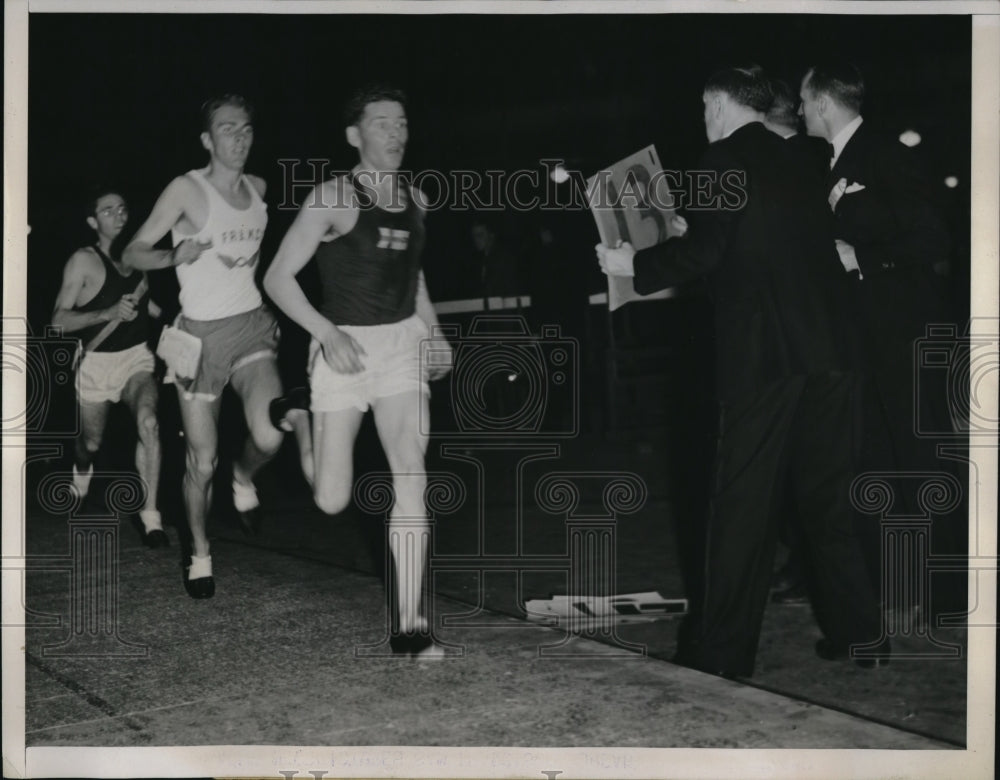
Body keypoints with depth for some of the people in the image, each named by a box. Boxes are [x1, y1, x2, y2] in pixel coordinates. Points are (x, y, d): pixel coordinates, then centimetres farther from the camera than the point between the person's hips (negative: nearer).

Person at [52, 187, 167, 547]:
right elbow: (59, 321, -16)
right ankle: (81, 477, 53)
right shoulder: (84, 261, -12)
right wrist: (108, 313, -28)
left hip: (136, 357, 2)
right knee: (91, 442, 14)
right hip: (97, 362, -2)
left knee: (148, 422, -26)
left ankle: (150, 517, -22)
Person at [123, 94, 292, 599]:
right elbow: (133, 254, -9)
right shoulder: (186, 189, -9)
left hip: (251, 325, 3)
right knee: (202, 460, 2)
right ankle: (200, 553, 24)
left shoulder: (258, 188, 6)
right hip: (202, 333, -3)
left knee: (270, 436, -21)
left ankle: (244, 479, 14)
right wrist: (176, 256, -27)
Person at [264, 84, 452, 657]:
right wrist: (328, 332, -21)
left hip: (403, 342, 4)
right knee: (332, 502, -2)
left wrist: (433, 330, 14)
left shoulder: (414, 198, 10)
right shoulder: (334, 197, -8)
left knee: (411, 477, -12)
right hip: (343, 346, -4)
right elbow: (278, 277, -9)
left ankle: (410, 625, -8)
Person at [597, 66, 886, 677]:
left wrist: (635, 265, 3)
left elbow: (703, 252, -13)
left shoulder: (727, 158, -5)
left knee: (743, 501, -1)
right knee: (826, 496, 14)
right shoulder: (796, 161, 17)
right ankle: (858, 633, 18)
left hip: (761, 356, -7)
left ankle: (726, 648, 6)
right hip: (825, 351, 7)